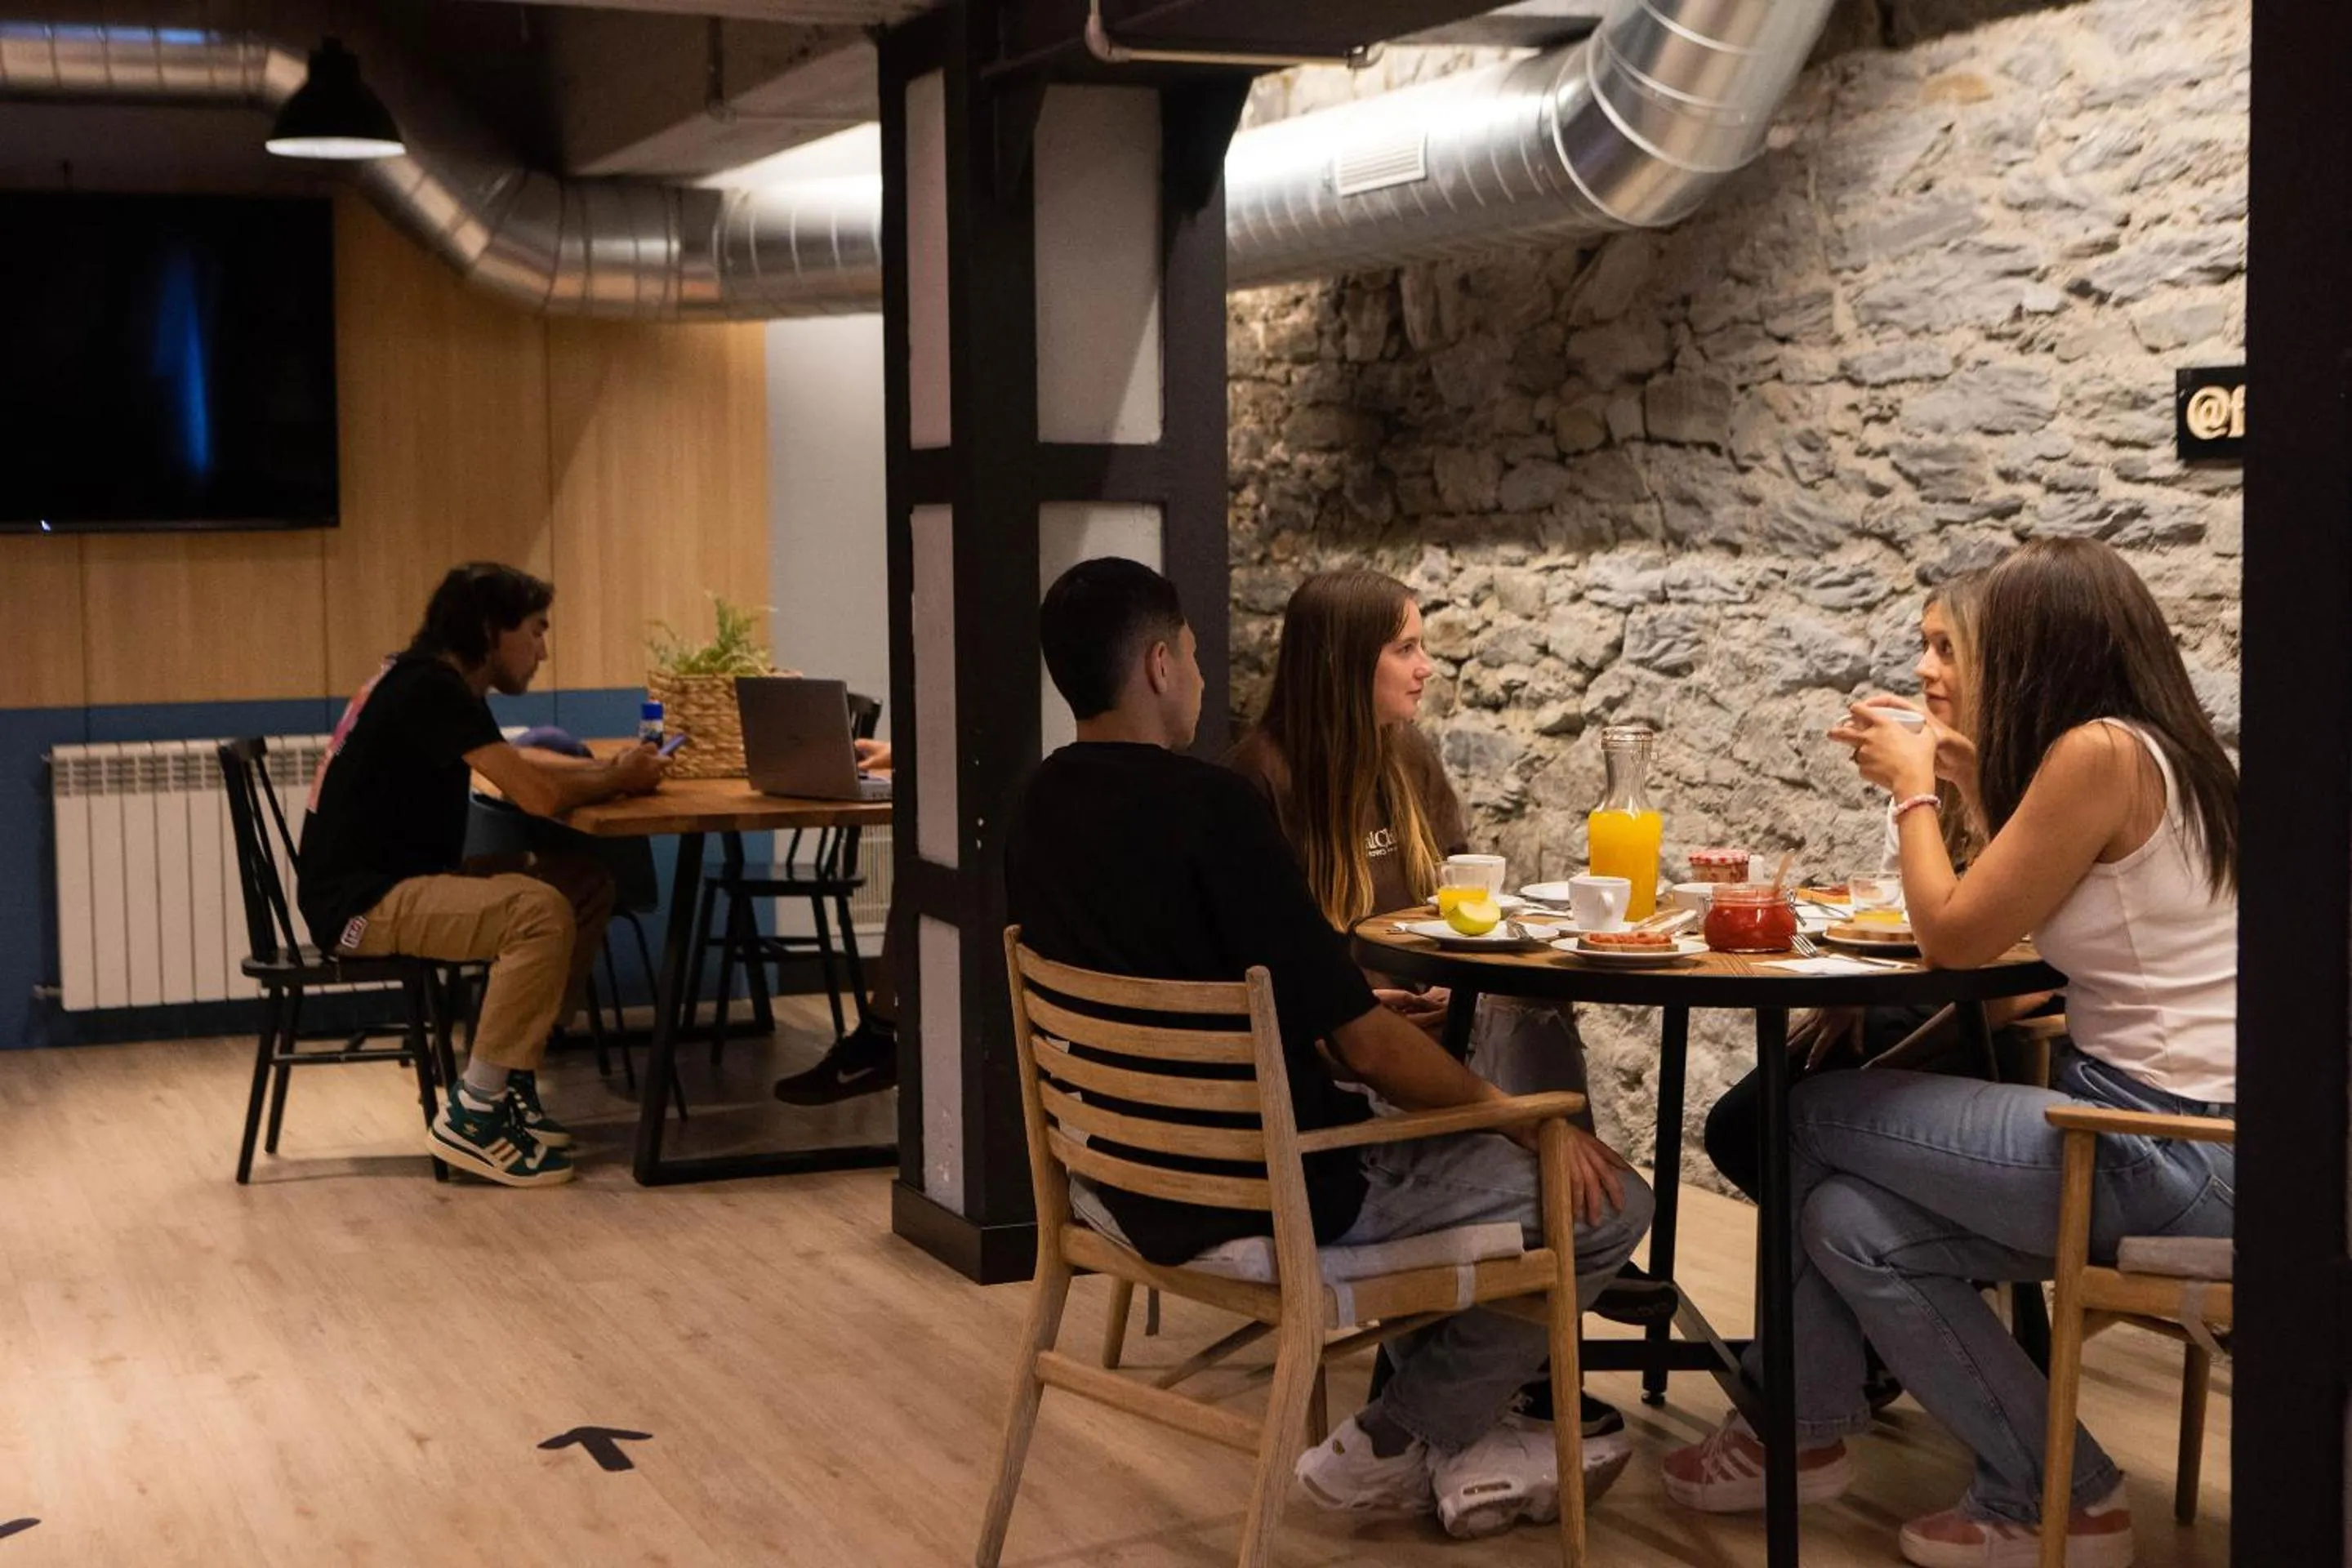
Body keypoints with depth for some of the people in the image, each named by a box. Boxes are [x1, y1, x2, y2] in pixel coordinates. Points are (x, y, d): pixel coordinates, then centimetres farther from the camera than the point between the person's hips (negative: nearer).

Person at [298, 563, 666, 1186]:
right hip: (362, 902, -10)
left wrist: (607, 769, 13)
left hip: (400, 881, 10)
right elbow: (541, 796, -25)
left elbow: (511, 764, 30)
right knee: (542, 910, -28)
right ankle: (472, 1115, -18)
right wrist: (619, 780, -5)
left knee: (585, 884, 5)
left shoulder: (430, 683, 14)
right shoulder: (433, 689, -18)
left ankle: (513, 1080, 7)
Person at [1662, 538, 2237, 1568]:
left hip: (2168, 1151, -9)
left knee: (1816, 1116, -1)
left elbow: (1955, 936, -11)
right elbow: (2007, 912, 19)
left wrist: (1912, 788, 3)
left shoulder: (2098, 752, -17)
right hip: (2173, 1131, 9)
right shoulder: (2155, 750, 12)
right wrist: (1962, 777, 22)